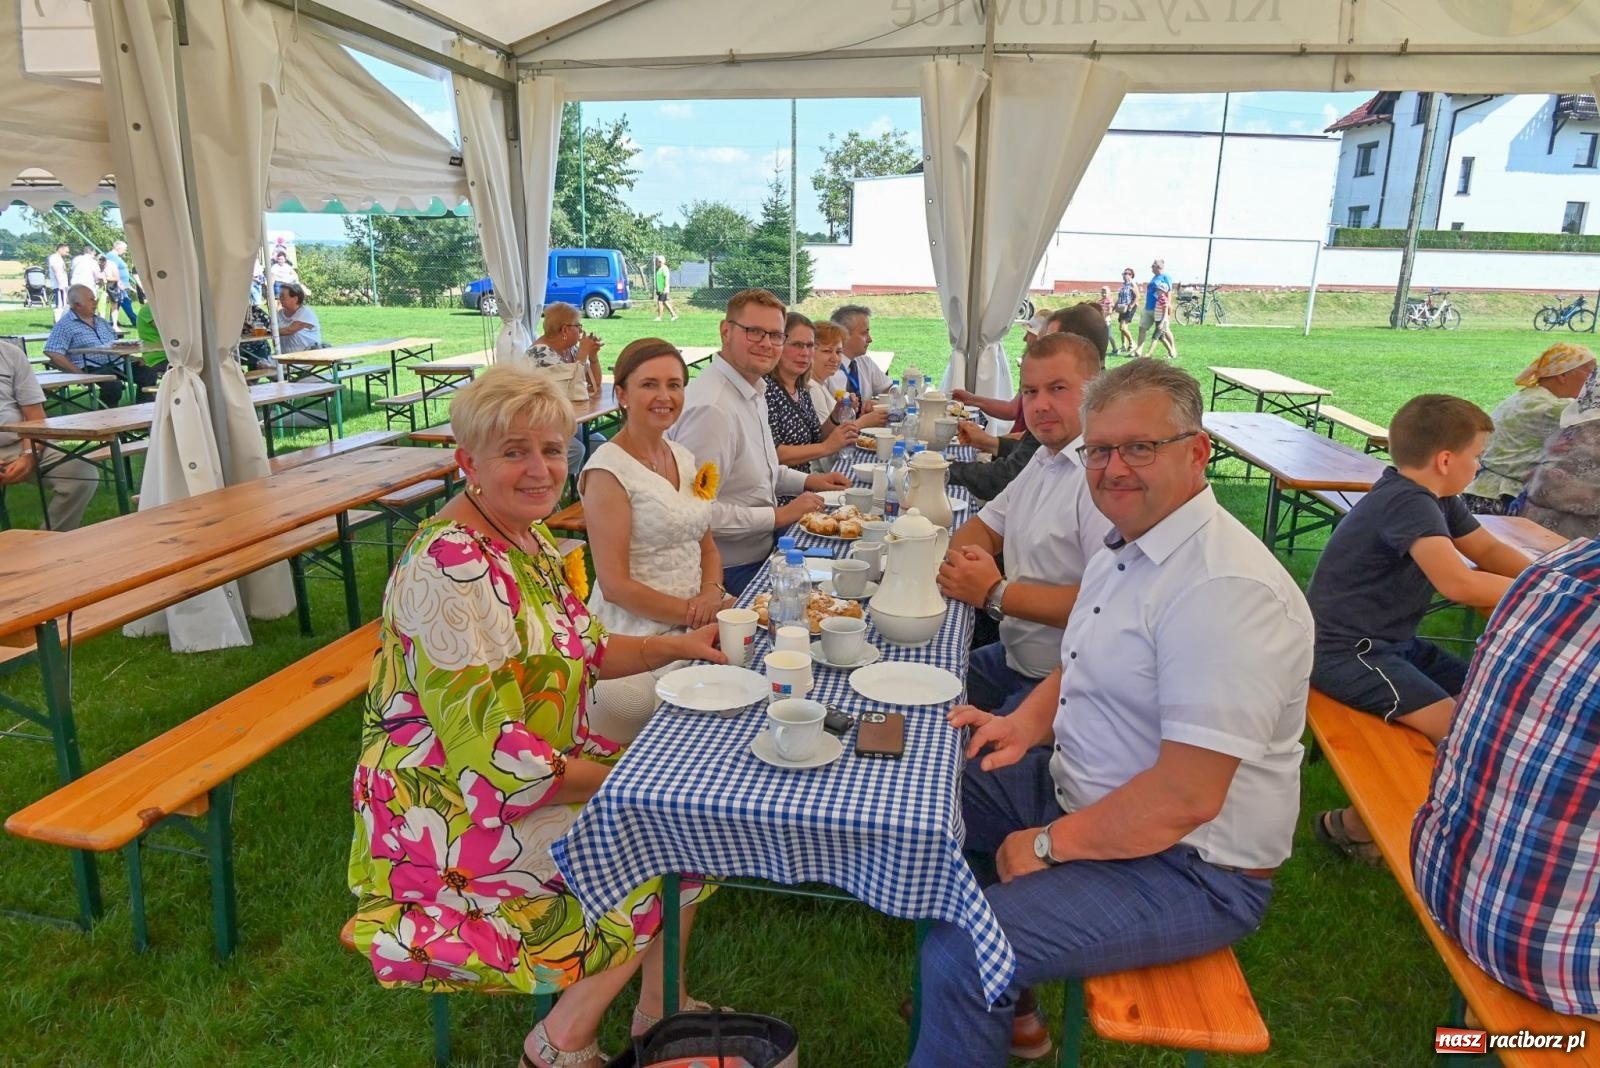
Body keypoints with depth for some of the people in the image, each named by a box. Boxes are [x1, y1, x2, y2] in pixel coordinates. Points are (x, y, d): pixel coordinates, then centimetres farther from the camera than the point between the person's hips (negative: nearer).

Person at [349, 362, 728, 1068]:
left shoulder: (530, 537, 2)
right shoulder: (449, 567, -26)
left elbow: (579, 651, 14)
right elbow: (494, 759, -28)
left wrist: (676, 646, -1)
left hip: (544, 766, 9)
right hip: (452, 818, -8)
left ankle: (658, 1010, 23)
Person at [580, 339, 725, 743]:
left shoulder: (683, 458, 9)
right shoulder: (608, 470, -14)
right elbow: (615, 585, -17)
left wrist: (712, 593, -6)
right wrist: (694, 613, -17)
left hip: (691, 632, 7)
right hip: (636, 640, -7)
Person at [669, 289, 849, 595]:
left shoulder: (754, 392, 8)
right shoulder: (711, 407, -26)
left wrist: (807, 481, 10)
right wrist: (778, 516, -23)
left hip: (758, 555, 9)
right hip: (729, 572, -9)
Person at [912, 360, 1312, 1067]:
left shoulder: (1223, 589, -27)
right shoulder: (1126, 546, 4)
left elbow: (1186, 797, -29)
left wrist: (1048, 845, -18)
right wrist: (1025, 724, -2)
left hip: (1188, 868, -10)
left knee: (959, 954, -24)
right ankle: (1001, 1005, 25)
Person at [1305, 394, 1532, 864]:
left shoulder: (1434, 499, 8)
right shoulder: (1410, 503, -22)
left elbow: (1490, 551, 19)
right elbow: (1458, 583, -34)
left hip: (1389, 641, 11)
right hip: (1344, 650, -11)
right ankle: (1354, 825, -3)